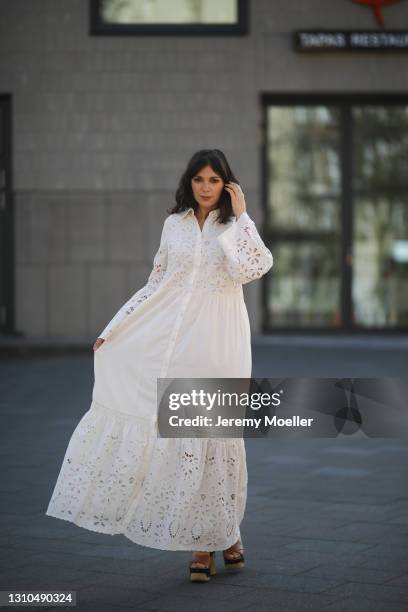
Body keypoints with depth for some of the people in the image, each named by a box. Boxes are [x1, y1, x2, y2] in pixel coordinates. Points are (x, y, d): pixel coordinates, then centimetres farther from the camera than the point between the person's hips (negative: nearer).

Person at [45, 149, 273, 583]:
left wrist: (240, 215, -10)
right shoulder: (174, 224, 11)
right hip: (174, 340, 3)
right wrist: (113, 329, 12)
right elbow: (156, 285, 14)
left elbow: (252, 267, -18)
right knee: (175, 428, 0)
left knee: (215, 430, -2)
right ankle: (204, 542, 9)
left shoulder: (235, 226, 3)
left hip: (218, 342, -3)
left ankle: (224, 535, 12)